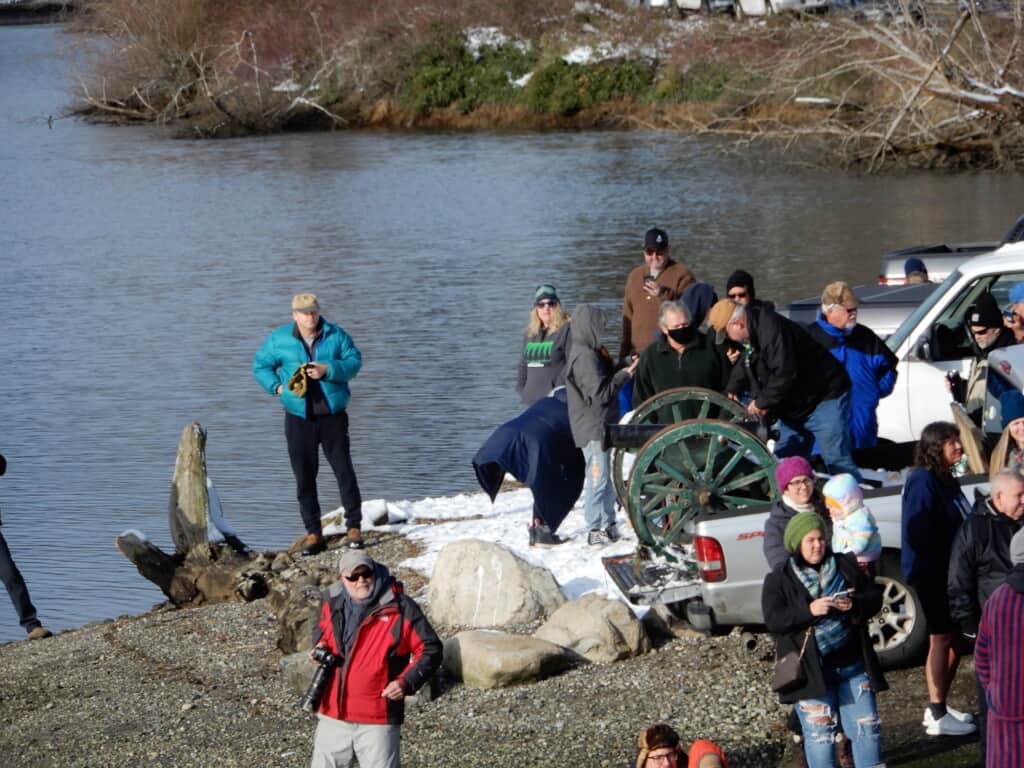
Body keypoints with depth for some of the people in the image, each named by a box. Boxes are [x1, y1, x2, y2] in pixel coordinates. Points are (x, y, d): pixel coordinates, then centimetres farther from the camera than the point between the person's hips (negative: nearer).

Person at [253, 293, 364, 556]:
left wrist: (328, 369, -19)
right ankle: (313, 533, 9)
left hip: (333, 416, -1)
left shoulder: (335, 335, 1)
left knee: (344, 472, -3)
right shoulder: (279, 339, 2)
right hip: (299, 418, 1)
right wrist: (277, 386, -5)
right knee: (304, 477, 2)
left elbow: (354, 361, -4)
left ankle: (354, 527, 6)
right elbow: (260, 366, 9)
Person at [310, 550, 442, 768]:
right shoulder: (331, 603, 3)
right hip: (332, 715, 5)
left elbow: (430, 650, -5)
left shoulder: (400, 608, -11)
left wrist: (407, 682, -18)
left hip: (377, 721, -4)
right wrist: (320, 646, 3)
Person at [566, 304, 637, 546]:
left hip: (600, 425, 11)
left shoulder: (590, 353, 14)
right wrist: (624, 374, -14)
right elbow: (600, 393, -21)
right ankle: (595, 530, -4)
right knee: (598, 478, -7)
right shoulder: (585, 357, -19)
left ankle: (608, 526, 22)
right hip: (593, 427, -11)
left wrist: (621, 368, 8)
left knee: (604, 478, 15)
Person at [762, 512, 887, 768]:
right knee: (820, 732, 0)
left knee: (866, 726, 5)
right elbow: (773, 620, -13)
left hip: (852, 663, 3)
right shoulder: (778, 580, -2)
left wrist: (855, 605, -13)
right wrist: (809, 610, -27)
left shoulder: (845, 566, 8)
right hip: (811, 669, -3)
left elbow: (875, 597, 9)